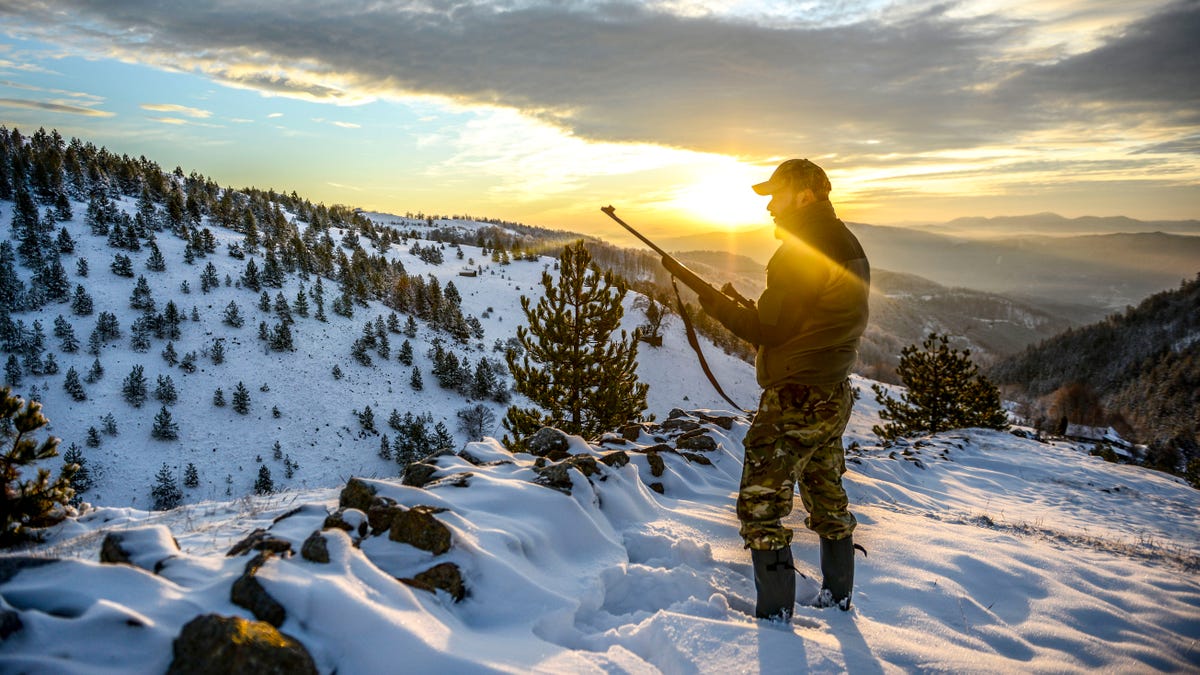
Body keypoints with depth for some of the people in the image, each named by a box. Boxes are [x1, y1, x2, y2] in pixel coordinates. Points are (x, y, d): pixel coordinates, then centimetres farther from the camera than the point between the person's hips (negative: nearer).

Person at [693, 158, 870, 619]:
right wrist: (749, 309, 10)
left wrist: (717, 305, -5)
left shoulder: (801, 251, -18)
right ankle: (837, 599, 36)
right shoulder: (847, 244, 12)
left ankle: (775, 615, 4)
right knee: (827, 498, 22)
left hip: (796, 399, -10)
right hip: (835, 395, 10)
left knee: (760, 508, -1)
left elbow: (770, 330, -17)